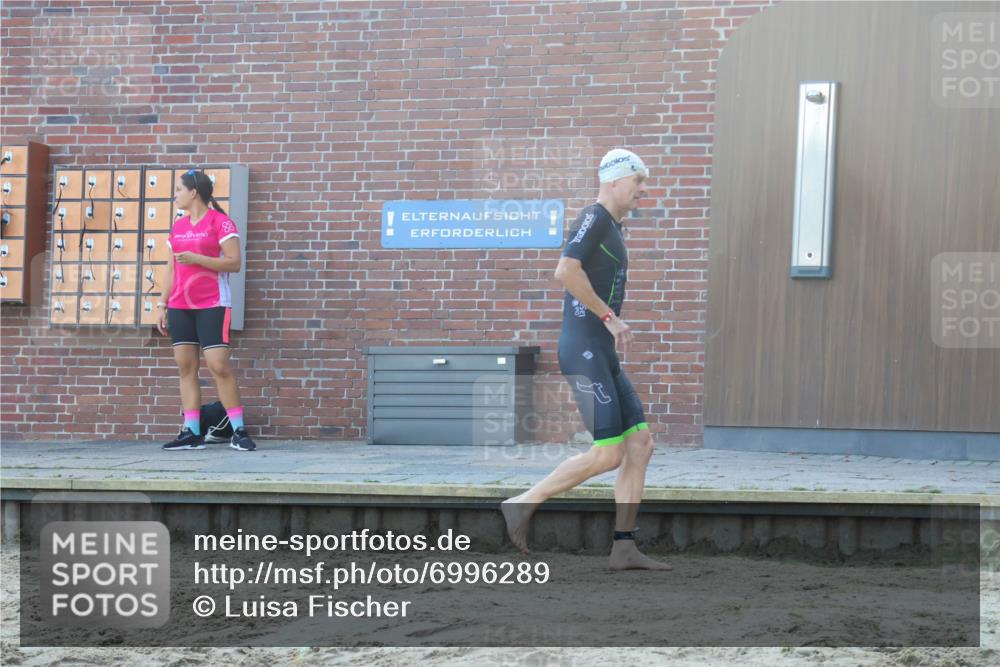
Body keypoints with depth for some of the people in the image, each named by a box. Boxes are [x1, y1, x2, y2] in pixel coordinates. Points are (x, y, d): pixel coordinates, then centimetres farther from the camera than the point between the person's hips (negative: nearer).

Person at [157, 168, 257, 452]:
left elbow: (234, 263, -12)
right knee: (185, 367, 2)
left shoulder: (220, 222, -5)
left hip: (212, 306, -7)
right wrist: (163, 305, 14)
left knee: (219, 365, -12)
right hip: (180, 306, 7)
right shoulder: (178, 226, 14)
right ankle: (191, 433, 3)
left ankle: (238, 432, -6)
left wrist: (197, 258, -19)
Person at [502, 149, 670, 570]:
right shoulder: (595, 217, -10)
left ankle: (624, 549, 4)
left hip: (600, 357, 10)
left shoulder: (609, 228, 22)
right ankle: (523, 504, -1)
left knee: (641, 446, 4)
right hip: (585, 353, -10)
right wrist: (610, 317, -19)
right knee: (609, 454, -12)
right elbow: (565, 272, -27)